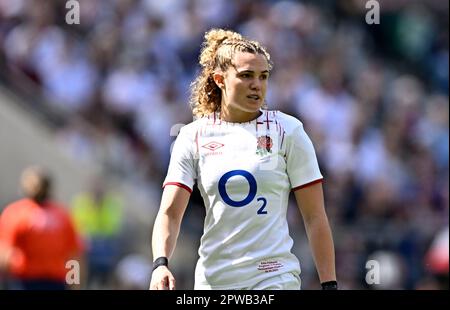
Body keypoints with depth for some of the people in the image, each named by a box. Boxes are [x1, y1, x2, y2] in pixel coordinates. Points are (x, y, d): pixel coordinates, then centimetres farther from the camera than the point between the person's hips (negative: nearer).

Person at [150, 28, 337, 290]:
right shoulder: (193, 137, 4)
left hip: (275, 278, -3)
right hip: (213, 280, 3)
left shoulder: (288, 130, 0)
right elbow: (169, 212, -3)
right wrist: (161, 264, -21)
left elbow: (315, 216, 0)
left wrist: (329, 284, -5)